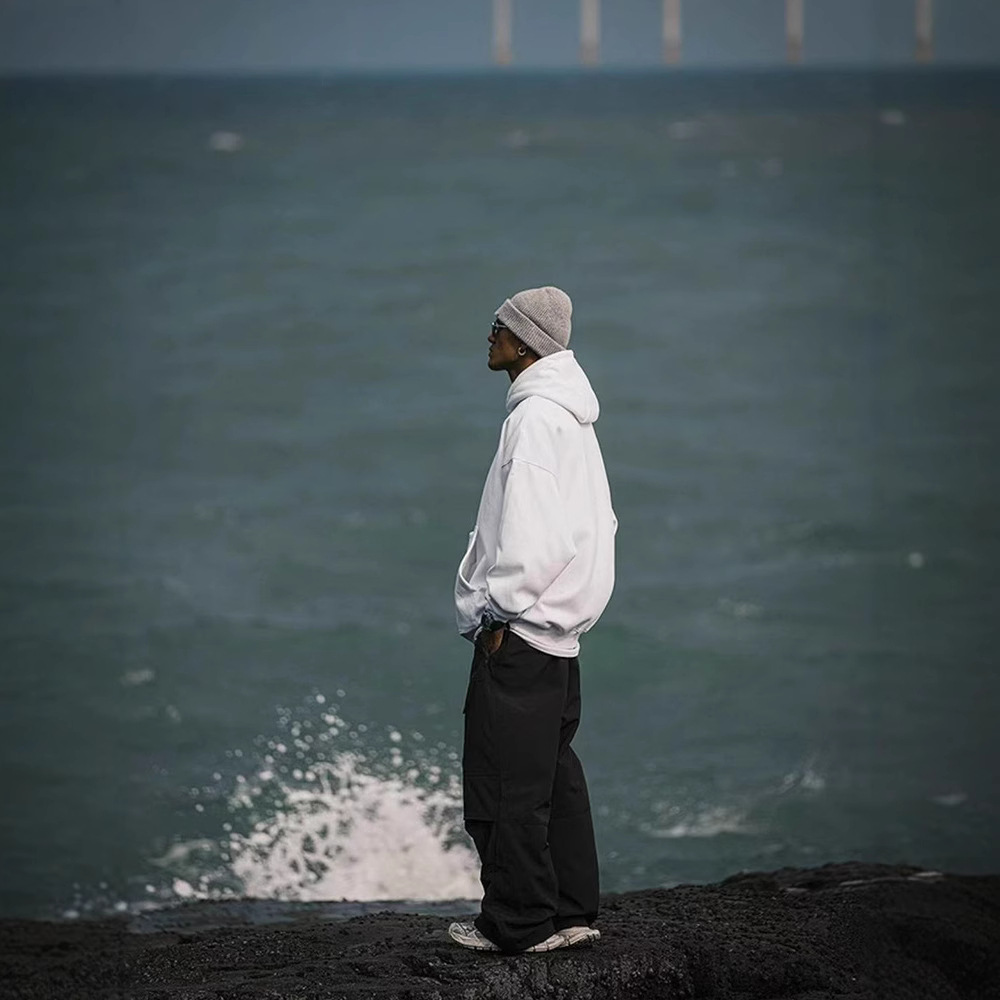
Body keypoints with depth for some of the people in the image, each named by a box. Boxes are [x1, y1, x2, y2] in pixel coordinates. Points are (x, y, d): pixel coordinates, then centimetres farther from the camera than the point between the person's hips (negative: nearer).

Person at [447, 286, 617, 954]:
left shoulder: (535, 418, -16)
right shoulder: (573, 419, 15)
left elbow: (530, 532, -24)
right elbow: (599, 524, 20)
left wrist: (502, 610, -16)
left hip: (520, 632, -10)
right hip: (560, 632, 10)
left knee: (505, 787, -4)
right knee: (555, 778, 14)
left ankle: (520, 924, 1)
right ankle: (571, 915, 19)